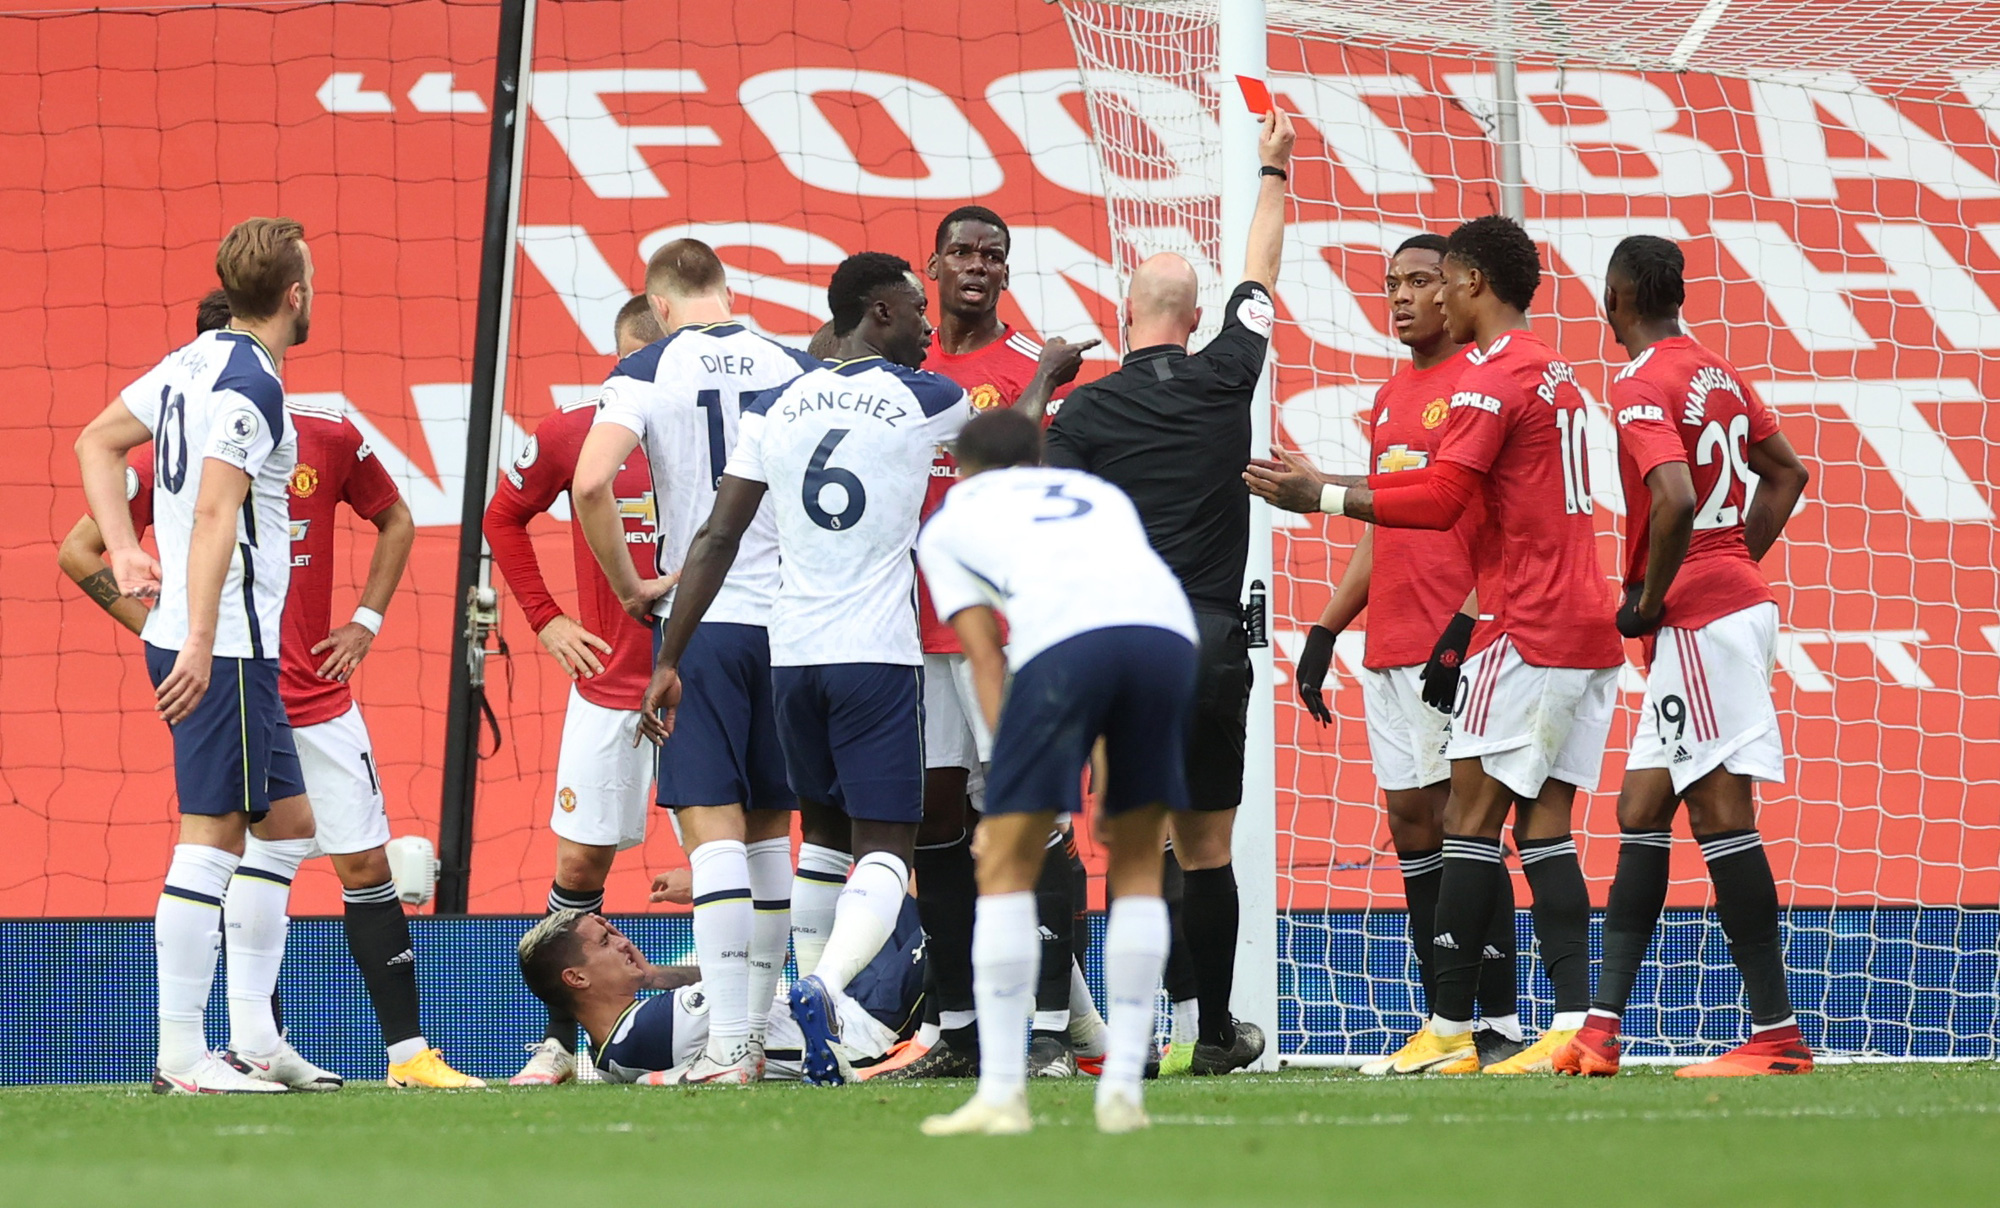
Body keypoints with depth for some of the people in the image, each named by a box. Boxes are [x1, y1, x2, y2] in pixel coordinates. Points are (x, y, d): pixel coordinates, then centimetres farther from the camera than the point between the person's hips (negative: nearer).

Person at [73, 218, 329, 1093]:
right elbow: (215, 516, -22)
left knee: (286, 824, 15)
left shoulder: (192, 363, 13)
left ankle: (253, 1035, 15)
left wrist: (125, 550, 17)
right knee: (212, 837, -9)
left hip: (217, 642, 10)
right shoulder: (250, 386, -15)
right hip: (227, 644, -10)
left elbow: (96, 443, 22)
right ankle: (180, 1054, -9)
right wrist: (200, 643, -26)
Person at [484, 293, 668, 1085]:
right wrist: (544, 618, 10)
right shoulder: (570, 436, 1)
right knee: (580, 859, 2)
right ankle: (559, 1040, 12)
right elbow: (503, 517, 17)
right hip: (606, 685, 1)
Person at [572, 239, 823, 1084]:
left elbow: (591, 484, -16)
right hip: (793, 622, 4)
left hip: (701, 620, -4)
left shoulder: (649, 371, -3)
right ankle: (759, 1030, 20)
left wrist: (630, 586, -4)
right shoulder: (795, 367, 6)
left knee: (714, 831, -6)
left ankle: (729, 1046, -15)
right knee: (769, 830, 15)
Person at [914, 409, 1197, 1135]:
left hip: (1063, 640, -3)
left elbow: (986, 660, 18)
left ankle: (1002, 1092, -1)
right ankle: (1122, 1089, 11)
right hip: (1170, 631, 3)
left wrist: (1014, 786, 12)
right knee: (1137, 865, 18)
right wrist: (1120, 788, 29)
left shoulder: (949, 522, 29)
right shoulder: (1100, 496, 39)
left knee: (1006, 865, 6)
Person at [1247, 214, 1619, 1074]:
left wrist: (1322, 497, -12)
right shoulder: (1555, 373, 19)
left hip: (1527, 631, -9)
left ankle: (1448, 1032, -8)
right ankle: (1573, 1025, -3)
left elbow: (1440, 501, -18)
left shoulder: (1492, 378, -11)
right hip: (1587, 630, 9)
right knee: (1543, 822, 6)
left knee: (1472, 810, -6)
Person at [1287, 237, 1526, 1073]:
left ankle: (1498, 1027, -8)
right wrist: (1326, 629, 18)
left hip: (1452, 649, -8)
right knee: (1410, 823, 7)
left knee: (1459, 818, -10)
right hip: (1388, 651, 8)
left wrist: (1467, 625, -22)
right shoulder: (1391, 398, 19)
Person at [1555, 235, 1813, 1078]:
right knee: (1641, 812, 10)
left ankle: (1776, 1034, -7)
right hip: (1737, 596, 9)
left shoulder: (1641, 388, -13)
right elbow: (1786, 474, 24)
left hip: (1697, 620, -9)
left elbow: (1676, 501, -28)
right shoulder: (1717, 373, 14)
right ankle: (1601, 1028, 8)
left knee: (1720, 813, -7)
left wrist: (1647, 599, -15)